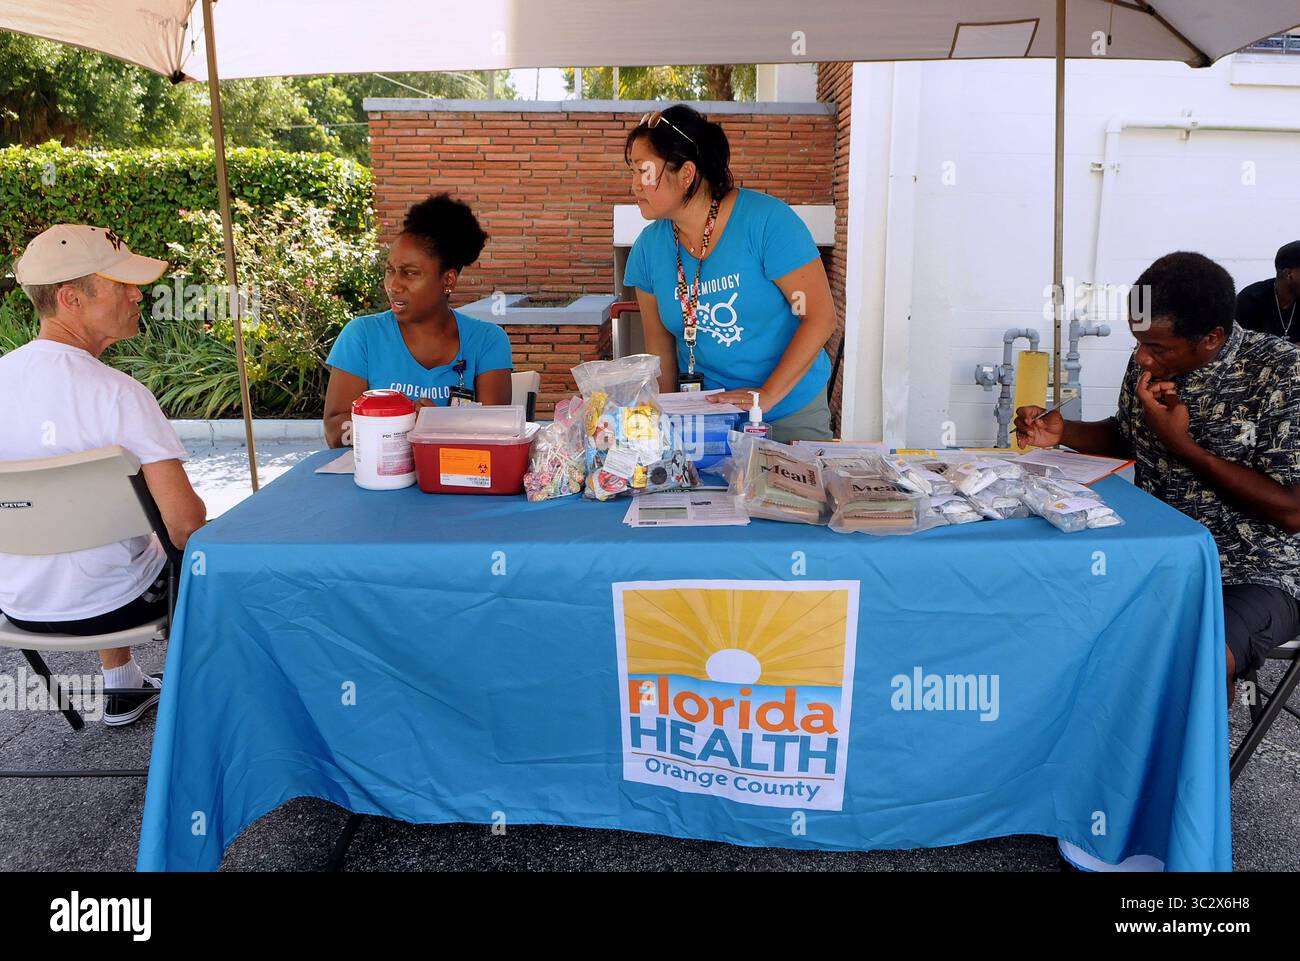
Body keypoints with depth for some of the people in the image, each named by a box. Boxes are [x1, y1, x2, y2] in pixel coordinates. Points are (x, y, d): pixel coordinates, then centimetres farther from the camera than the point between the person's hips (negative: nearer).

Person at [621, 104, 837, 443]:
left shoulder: (766, 220, -16)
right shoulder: (648, 248, -2)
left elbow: (821, 317, -17)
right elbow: (659, 346, 5)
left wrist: (766, 396, -21)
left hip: (791, 410, -2)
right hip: (705, 415, 3)